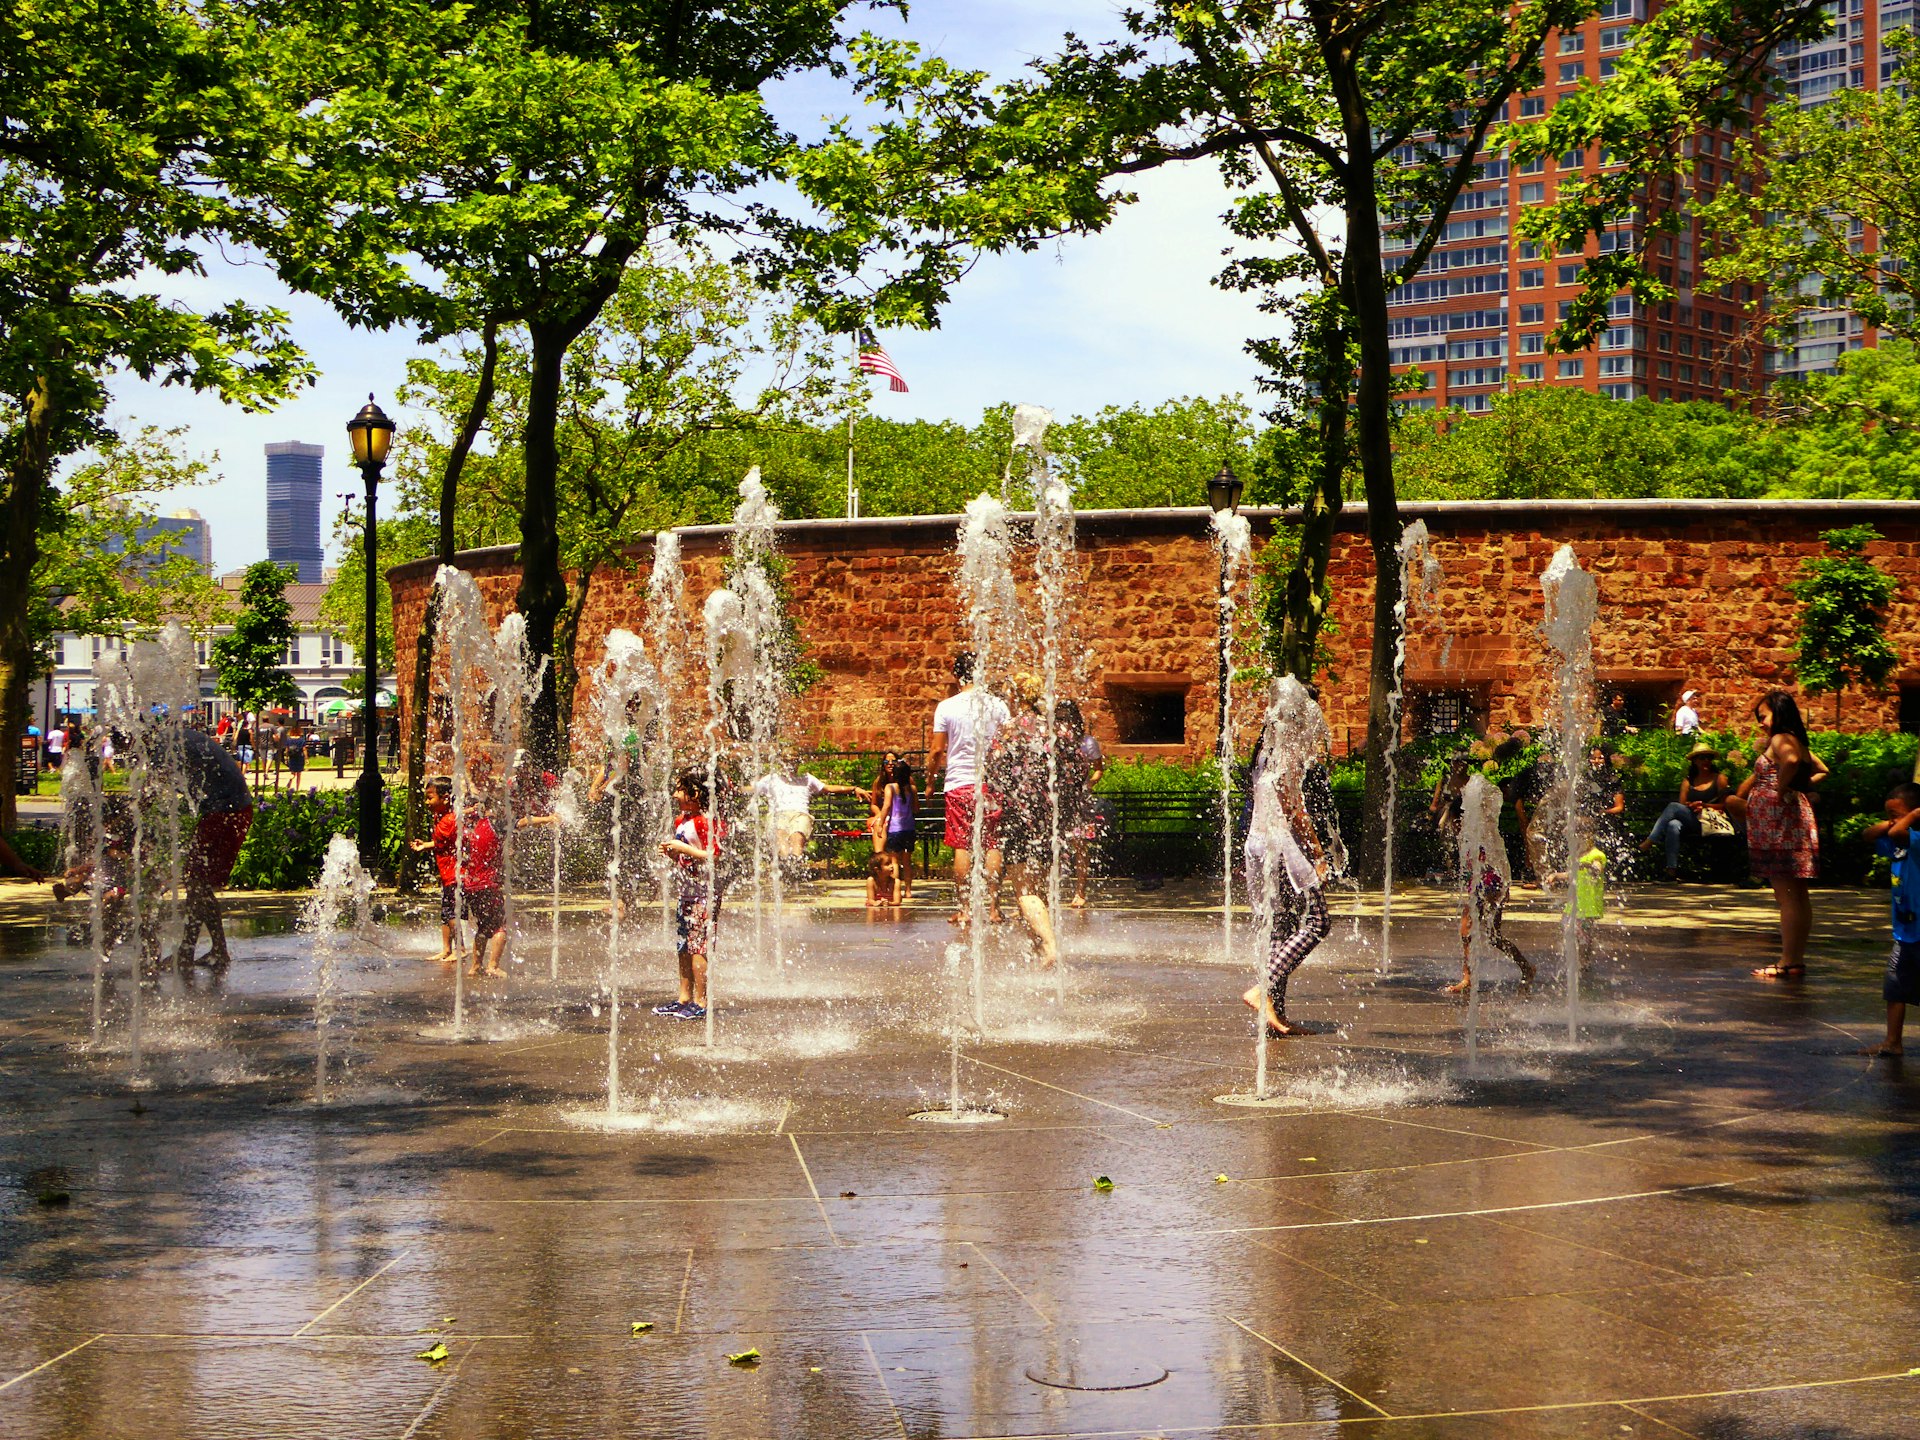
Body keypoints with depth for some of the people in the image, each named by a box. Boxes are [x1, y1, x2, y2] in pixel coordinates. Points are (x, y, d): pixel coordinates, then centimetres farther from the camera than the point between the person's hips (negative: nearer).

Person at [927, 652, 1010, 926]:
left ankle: (963, 909, 1)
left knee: (962, 847, 2)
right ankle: (993, 907, 3)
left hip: (959, 783, -1)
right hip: (991, 781, 1)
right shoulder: (997, 705, 1)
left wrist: (930, 782, 12)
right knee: (993, 845, 5)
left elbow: (937, 751, -1)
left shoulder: (946, 707, -2)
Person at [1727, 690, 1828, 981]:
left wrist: (1780, 790, -20)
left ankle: (1788, 962, -8)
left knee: (1787, 896, -9)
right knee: (1797, 895, 13)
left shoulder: (1780, 740, -11)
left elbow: (1790, 761, -33)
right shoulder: (1799, 742, 18)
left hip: (1780, 822, -10)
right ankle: (1797, 959, 18)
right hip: (1795, 818, 10)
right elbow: (1821, 771, 30)